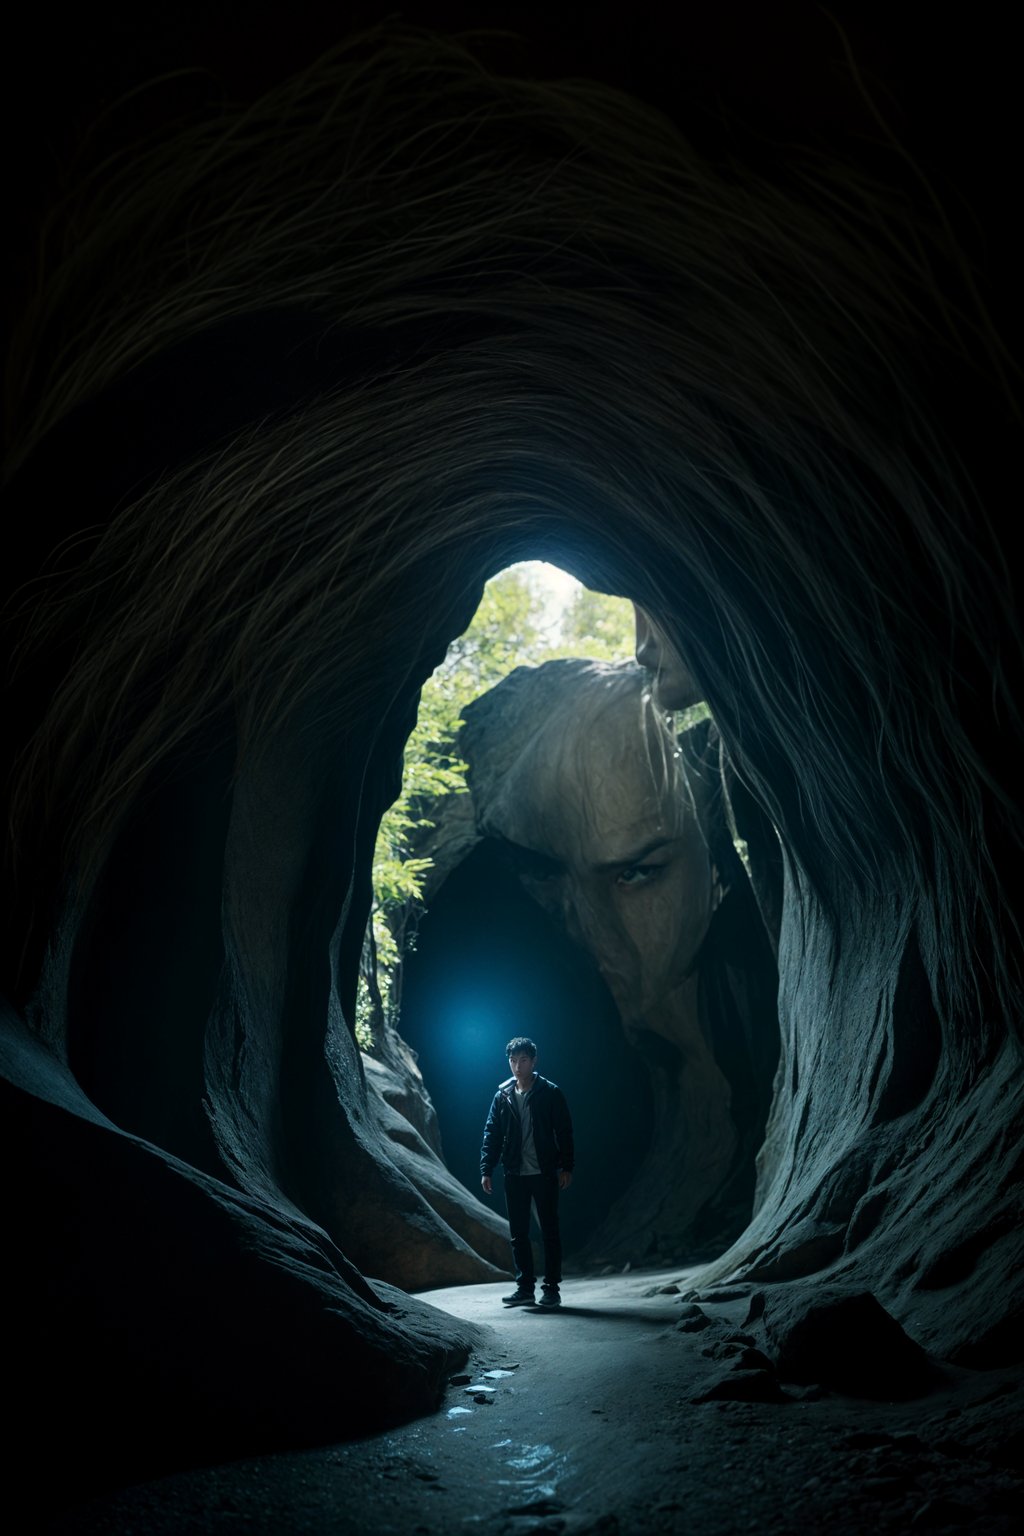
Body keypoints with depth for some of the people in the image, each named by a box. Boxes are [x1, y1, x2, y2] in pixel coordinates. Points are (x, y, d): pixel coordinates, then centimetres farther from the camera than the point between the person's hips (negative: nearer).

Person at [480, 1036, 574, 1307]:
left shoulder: (551, 1093, -3)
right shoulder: (503, 1096, 6)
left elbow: (564, 1132, -2)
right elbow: (491, 1134, 7)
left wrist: (566, 1167, -7)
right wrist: (486, 1169, 0)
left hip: (544, 1174, -3)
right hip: (514, 1175, 3)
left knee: (550, 1231, 3)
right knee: (518, 1234, 7)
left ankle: (552, 1288, 12)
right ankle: (525, 1288, 15)